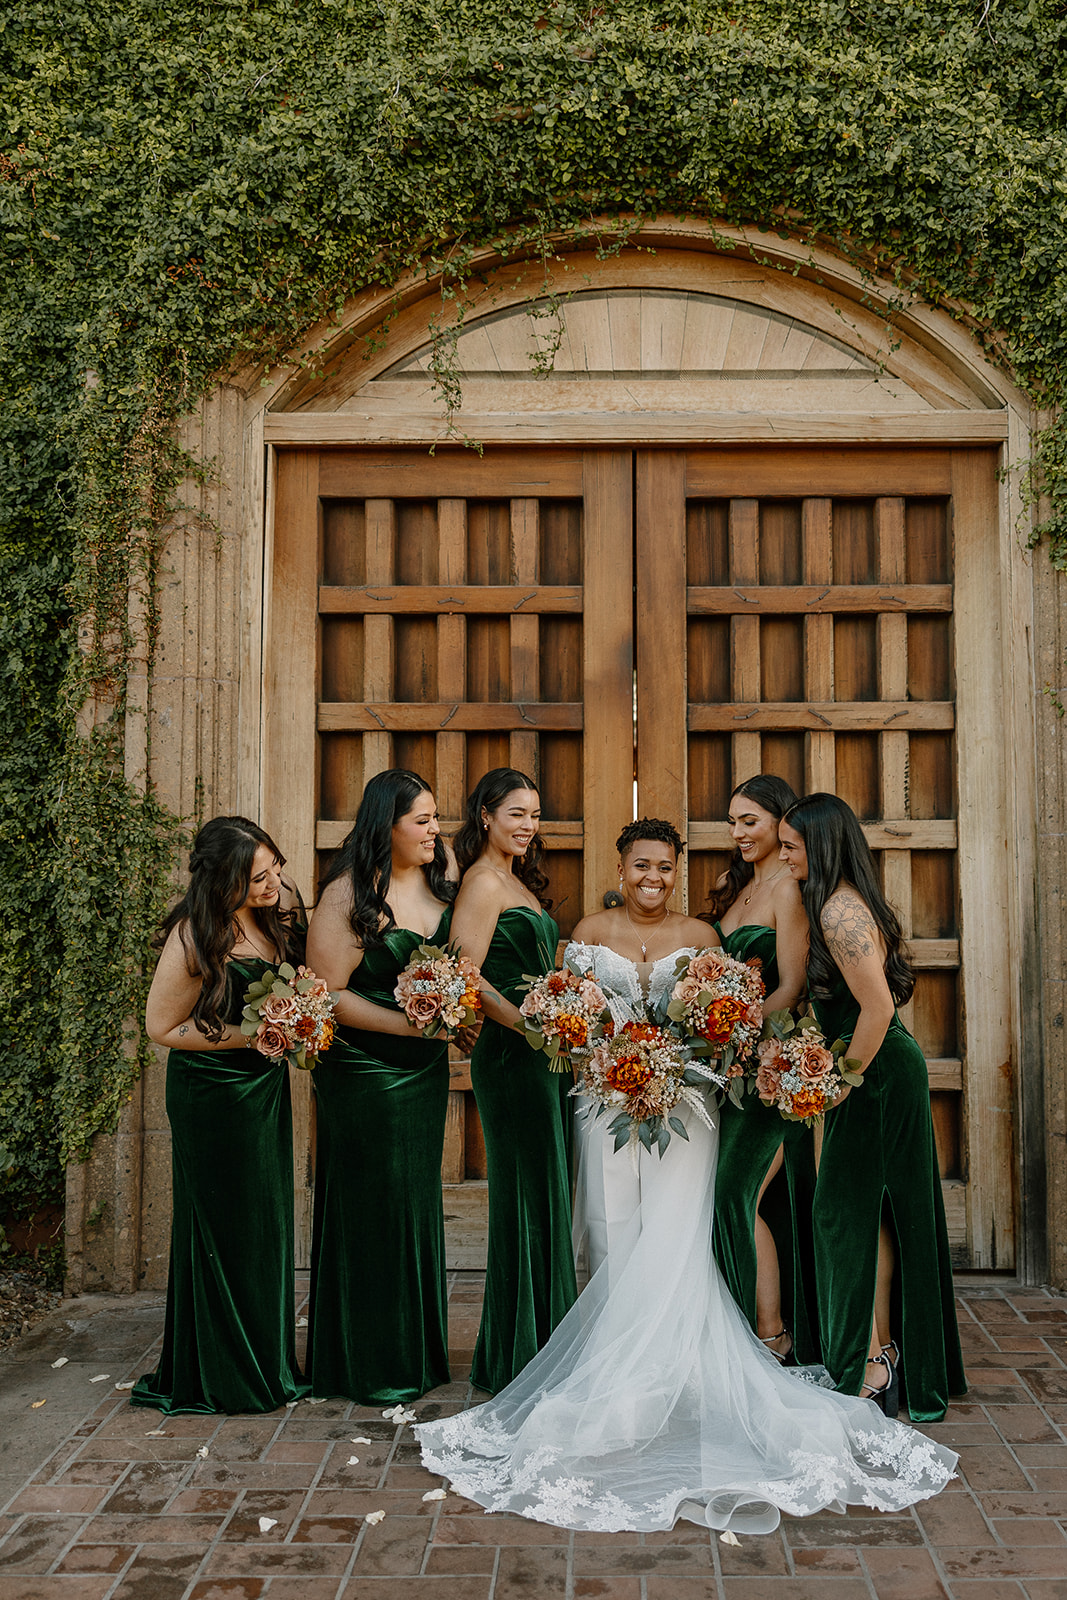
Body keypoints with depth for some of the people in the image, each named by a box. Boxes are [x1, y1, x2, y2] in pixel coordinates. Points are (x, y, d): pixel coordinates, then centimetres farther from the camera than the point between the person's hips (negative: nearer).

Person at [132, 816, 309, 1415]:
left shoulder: (276, 912, -2)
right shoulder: (196, 937, -22)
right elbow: (162, 1027, -14)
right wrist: (250, 1036, -20)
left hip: (266, 1087, 7)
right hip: (212, 1093, -7)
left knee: (268, 1224, 15)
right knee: (225, 1230, 4)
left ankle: (268, 1363, 30)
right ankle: (221, 1379, 21)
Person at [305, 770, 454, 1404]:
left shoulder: (440, 881, 5)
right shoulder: (351, 894, -15)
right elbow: (326, 993, -15)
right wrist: (406, 1023, -21)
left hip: (426, 1069, 7)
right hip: (364, 1071, -6)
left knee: (418, 1203, 14)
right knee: (371, 1207, 1)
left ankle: (419, 1352, 28)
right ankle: (371, 1367, 16)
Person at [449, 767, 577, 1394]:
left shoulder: (520, 882, 19)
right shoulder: (484, 882, -10)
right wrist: (526, 1023, -22)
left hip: (545, 1055, 9)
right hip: (513, 1058, -9)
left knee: (548, 1197, 13)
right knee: (528, 1199, -4)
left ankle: (542, 1350, 23)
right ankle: (521, 1357, 7)